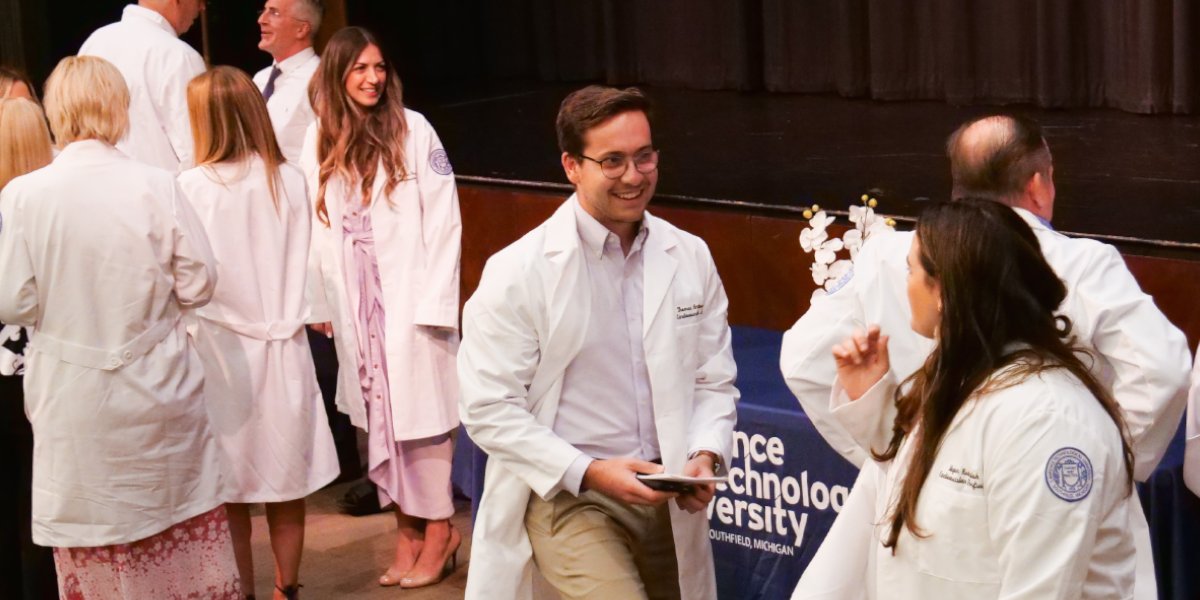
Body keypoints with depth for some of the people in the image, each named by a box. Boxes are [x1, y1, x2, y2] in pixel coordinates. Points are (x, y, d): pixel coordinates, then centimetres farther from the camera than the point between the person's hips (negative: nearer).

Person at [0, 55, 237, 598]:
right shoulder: (158, 187, -10)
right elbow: (197, 286, -5)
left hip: (74, 399, -1)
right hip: (158, 389, 1)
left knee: (92, 545, 9)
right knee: (181, 539, 13)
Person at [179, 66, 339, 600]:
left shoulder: (192, 187, -14)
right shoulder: (290, 179, -4)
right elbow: (302, 264, 1)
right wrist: (283, 313, 12)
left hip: (222, 349, -3)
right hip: (281, 346, 3)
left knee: (230, 493, 8)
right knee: (285, 481, 13)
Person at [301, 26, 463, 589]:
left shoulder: (413, 130, -6)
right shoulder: (320, 140, 5)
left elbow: (442, 219, -8)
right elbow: (315, 226, 7)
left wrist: (435, 301, -11)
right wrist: (319, 301, 3)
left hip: (409, 297, -4)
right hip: (354, 303, 4)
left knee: (419, 407, -2)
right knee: (378, 412, 8)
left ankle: (438, 530, 8)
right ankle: (407, 529, 16)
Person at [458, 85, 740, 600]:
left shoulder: (690, 257, 4)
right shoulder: (517, 273, -9)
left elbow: (714, 380, 10)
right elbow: (490, 410, -10)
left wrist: (705, 456, -9)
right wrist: (588, 472, -17)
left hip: (669, 500, 5)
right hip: (567, 499, -5)